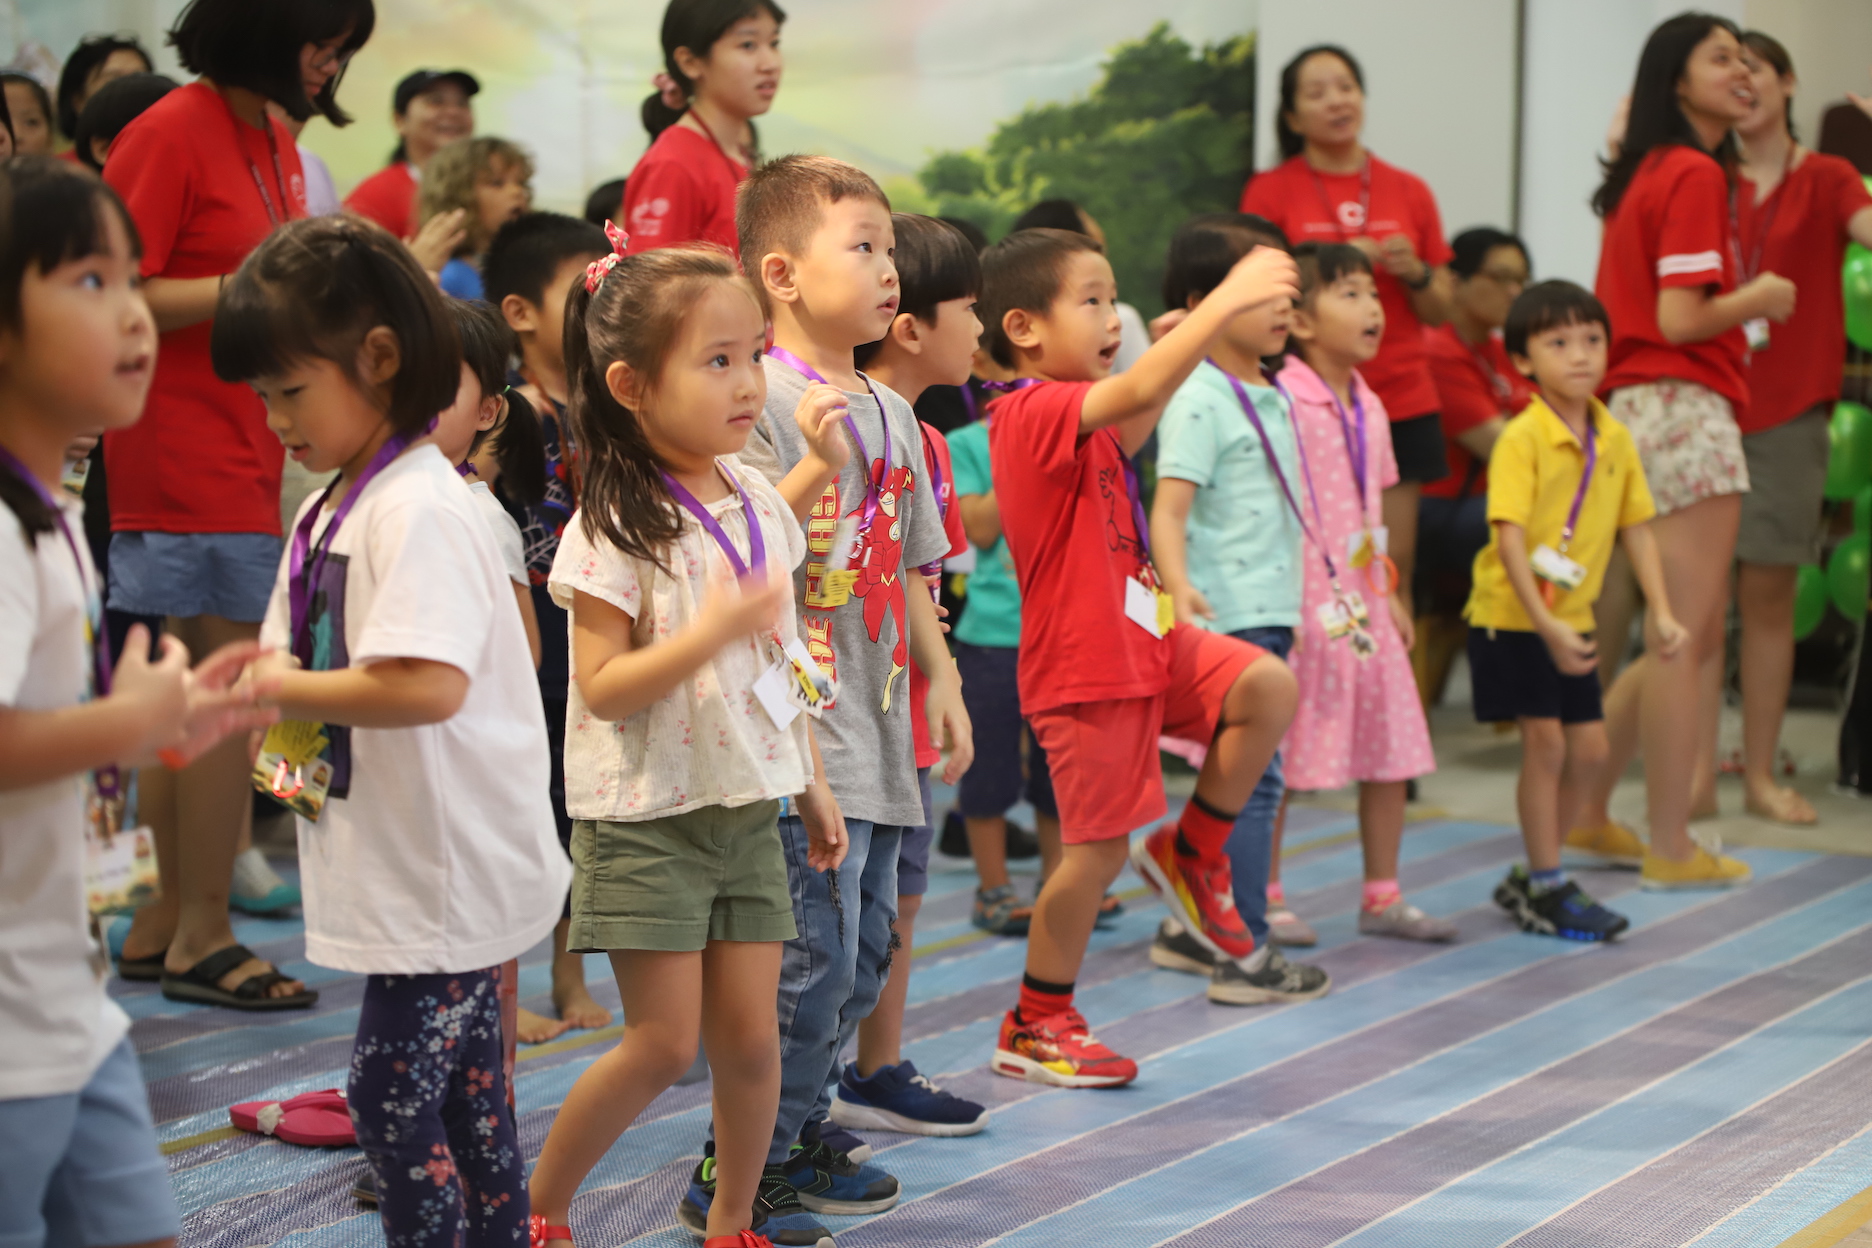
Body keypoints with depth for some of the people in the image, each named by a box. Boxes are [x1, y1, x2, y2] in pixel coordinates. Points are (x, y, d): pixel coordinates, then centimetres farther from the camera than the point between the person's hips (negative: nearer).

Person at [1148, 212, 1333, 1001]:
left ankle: (1191, 929, 26)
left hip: (1268, 614, 10)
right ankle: (1245, 957, -3)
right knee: (1252, 780, -8)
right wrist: (1179, 586, -39)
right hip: (1229, 618, -10)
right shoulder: (1199, 402, -14)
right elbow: (1167, 509, -22)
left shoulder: (1268, 396, 15)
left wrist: (1294, 606, 29)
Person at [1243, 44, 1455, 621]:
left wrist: (1414, 272, -5)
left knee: (1394, 567, -1)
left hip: (1402, 404, 3)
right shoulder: (1270, 191, 3)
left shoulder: (1409, 192, 12)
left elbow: (1440, 311, 16)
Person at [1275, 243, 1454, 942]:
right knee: (1283, 759, 0)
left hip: (1361, 603, 8)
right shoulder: (1283, 401, -13)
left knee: (1391, 753, 10)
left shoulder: (1369, 408, 12)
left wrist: (1389, 593, 18)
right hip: (1302, 599, -8)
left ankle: (1382, 897, 20)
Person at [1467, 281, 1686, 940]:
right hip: (1512, 617, -7)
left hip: (1573, 619, 7)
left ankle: (1531, 878, 23)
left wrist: (1660, 611, -1)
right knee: (1544, 740, -6)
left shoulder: (1615, 440, 4)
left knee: (1587, 748, 8)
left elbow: (1637, 528, 9)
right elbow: (1509, 535, -22)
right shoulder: (1522, 437, -16)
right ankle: (1546, 889, 6)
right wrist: (1544, 623, -30)